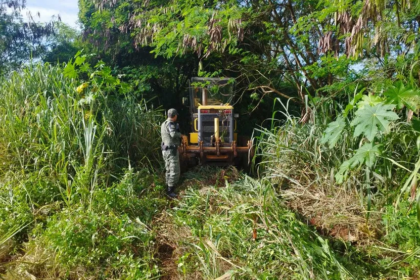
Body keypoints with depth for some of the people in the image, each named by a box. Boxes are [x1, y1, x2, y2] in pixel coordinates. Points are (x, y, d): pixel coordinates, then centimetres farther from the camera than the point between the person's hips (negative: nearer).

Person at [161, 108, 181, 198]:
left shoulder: (164, 124, 14)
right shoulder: (171, 124, -15)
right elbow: (174, 134, -32)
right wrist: (180, 134, -12)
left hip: (165, 149, 10)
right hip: (172, 150, -10)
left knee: (169, 170, 17)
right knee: (175, 171, -6)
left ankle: (168, 190, 24)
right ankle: (170, 191, -6)